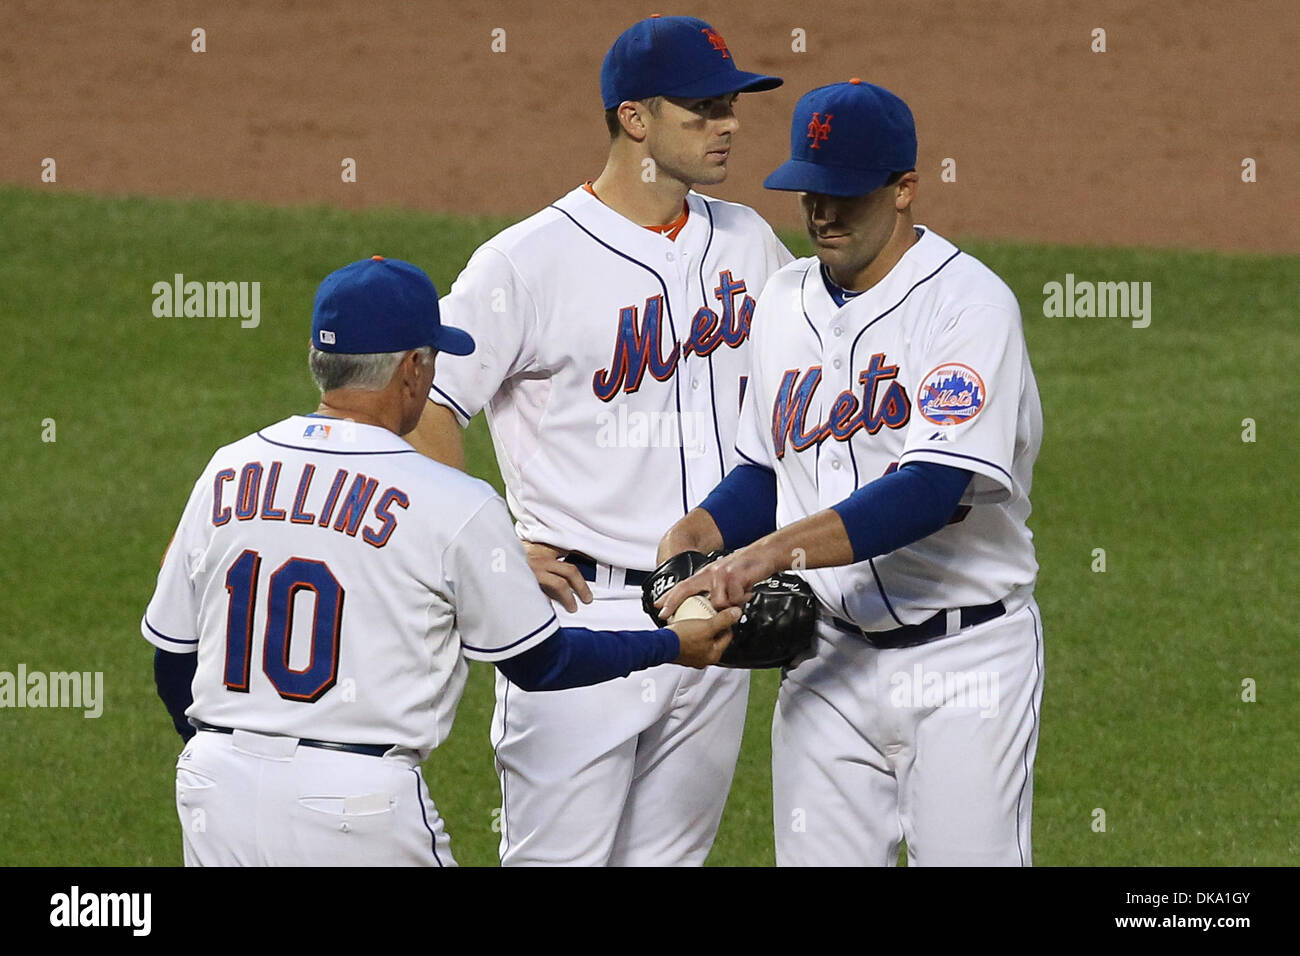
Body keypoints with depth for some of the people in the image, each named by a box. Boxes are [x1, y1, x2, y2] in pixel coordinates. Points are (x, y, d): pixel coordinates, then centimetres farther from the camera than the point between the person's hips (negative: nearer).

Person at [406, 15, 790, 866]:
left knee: (668, 857, 11)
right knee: (556, 859, -7)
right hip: (585, 614, -6)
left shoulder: (748, 245, 10)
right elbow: (424, 407, -10)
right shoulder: (530, 261, -10)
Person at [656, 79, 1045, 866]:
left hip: (962, 657, -6)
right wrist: (702, 529, -2)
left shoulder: (971, 304, -13)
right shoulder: (787, 302, 10)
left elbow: (931, 490, -24)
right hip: (827, 659, 6)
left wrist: (772, 552, -30)